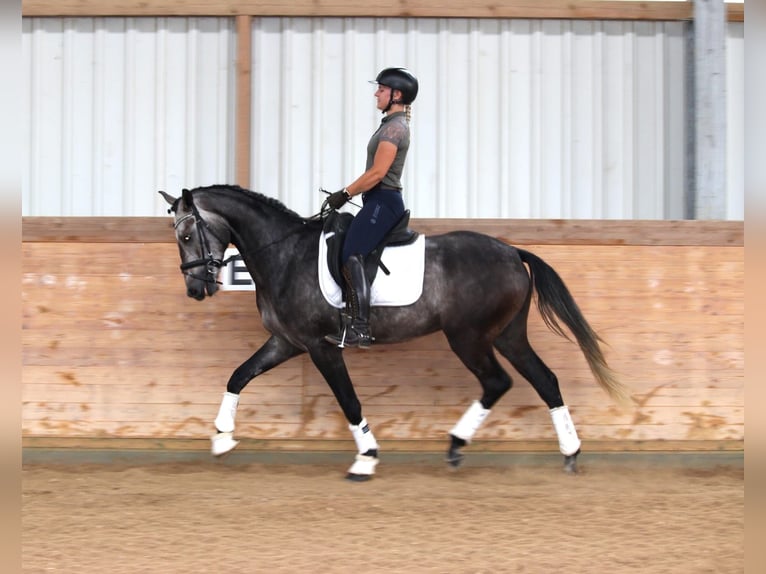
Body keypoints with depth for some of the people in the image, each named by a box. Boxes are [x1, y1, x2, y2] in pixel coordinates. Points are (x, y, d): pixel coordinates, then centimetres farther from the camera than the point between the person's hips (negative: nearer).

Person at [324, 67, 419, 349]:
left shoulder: (394, 127, -14)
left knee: (351, 256, -21)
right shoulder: (393, 124, 19)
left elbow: (377, 173, -20)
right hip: (379, 201, 11)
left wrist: (344, 193, -13)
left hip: (382, 202, -11)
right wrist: (348, 193, 20)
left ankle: (360, 330, -28)